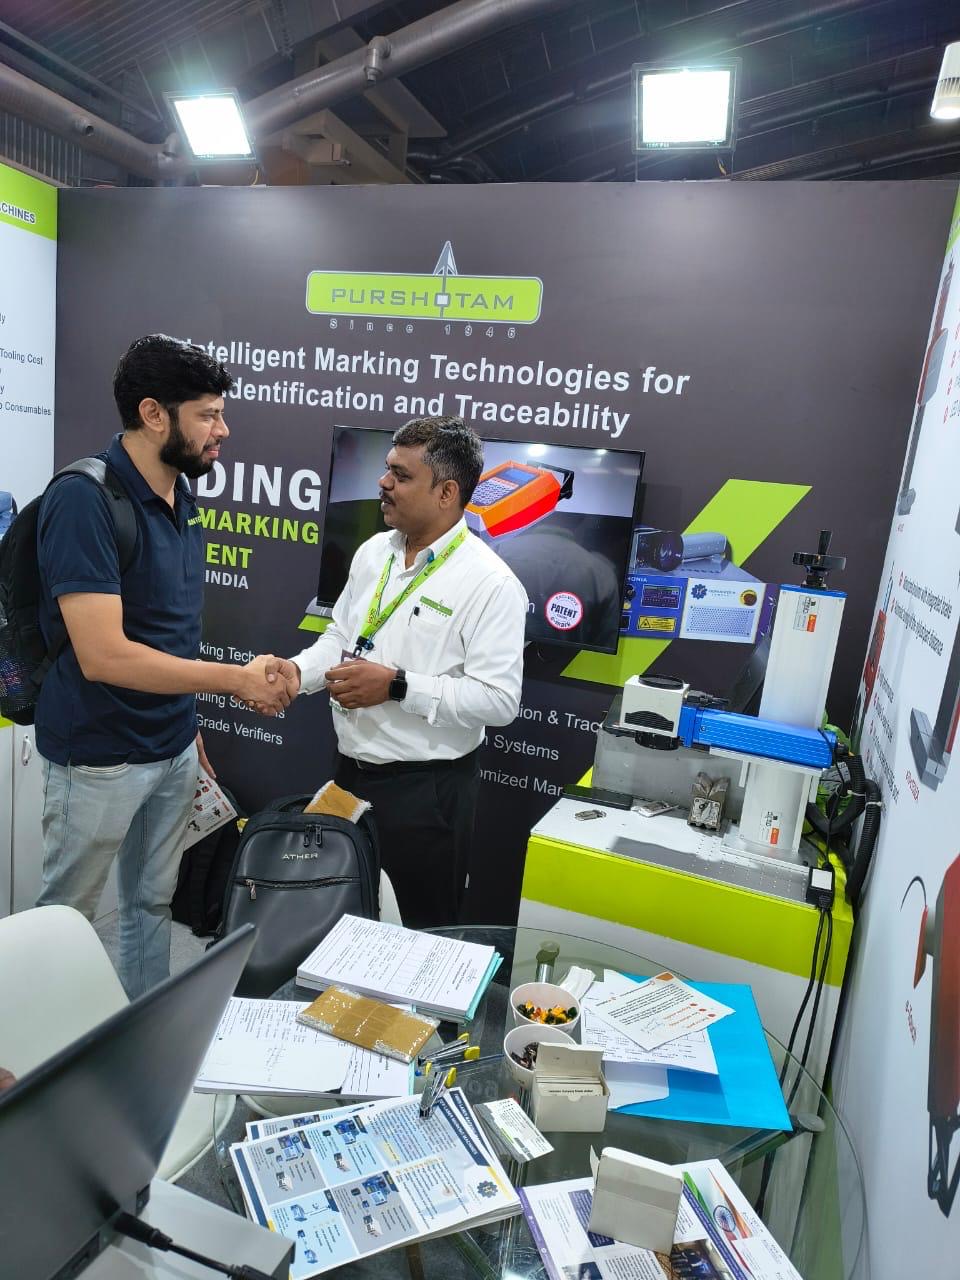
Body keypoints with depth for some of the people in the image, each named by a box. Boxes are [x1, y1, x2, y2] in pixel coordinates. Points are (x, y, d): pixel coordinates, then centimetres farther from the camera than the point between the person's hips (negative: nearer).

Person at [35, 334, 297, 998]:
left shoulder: (181, 495, 4)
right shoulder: (84, 499, -20)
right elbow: (103, 655, -26)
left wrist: (188, 723, 12)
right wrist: (237, 679, -23)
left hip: (172, 747, 7)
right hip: (98, 759, -7)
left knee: (153, 903, 20)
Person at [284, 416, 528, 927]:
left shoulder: (490, 582, -18)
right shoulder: (373, 552, 5)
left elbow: (499, 699, -22)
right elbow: (339, 636, 13)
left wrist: (397, 686, -25)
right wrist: (297, 672, -6)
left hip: (425, 789, -6)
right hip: (351, 772, 7)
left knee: (420, 930, 13)